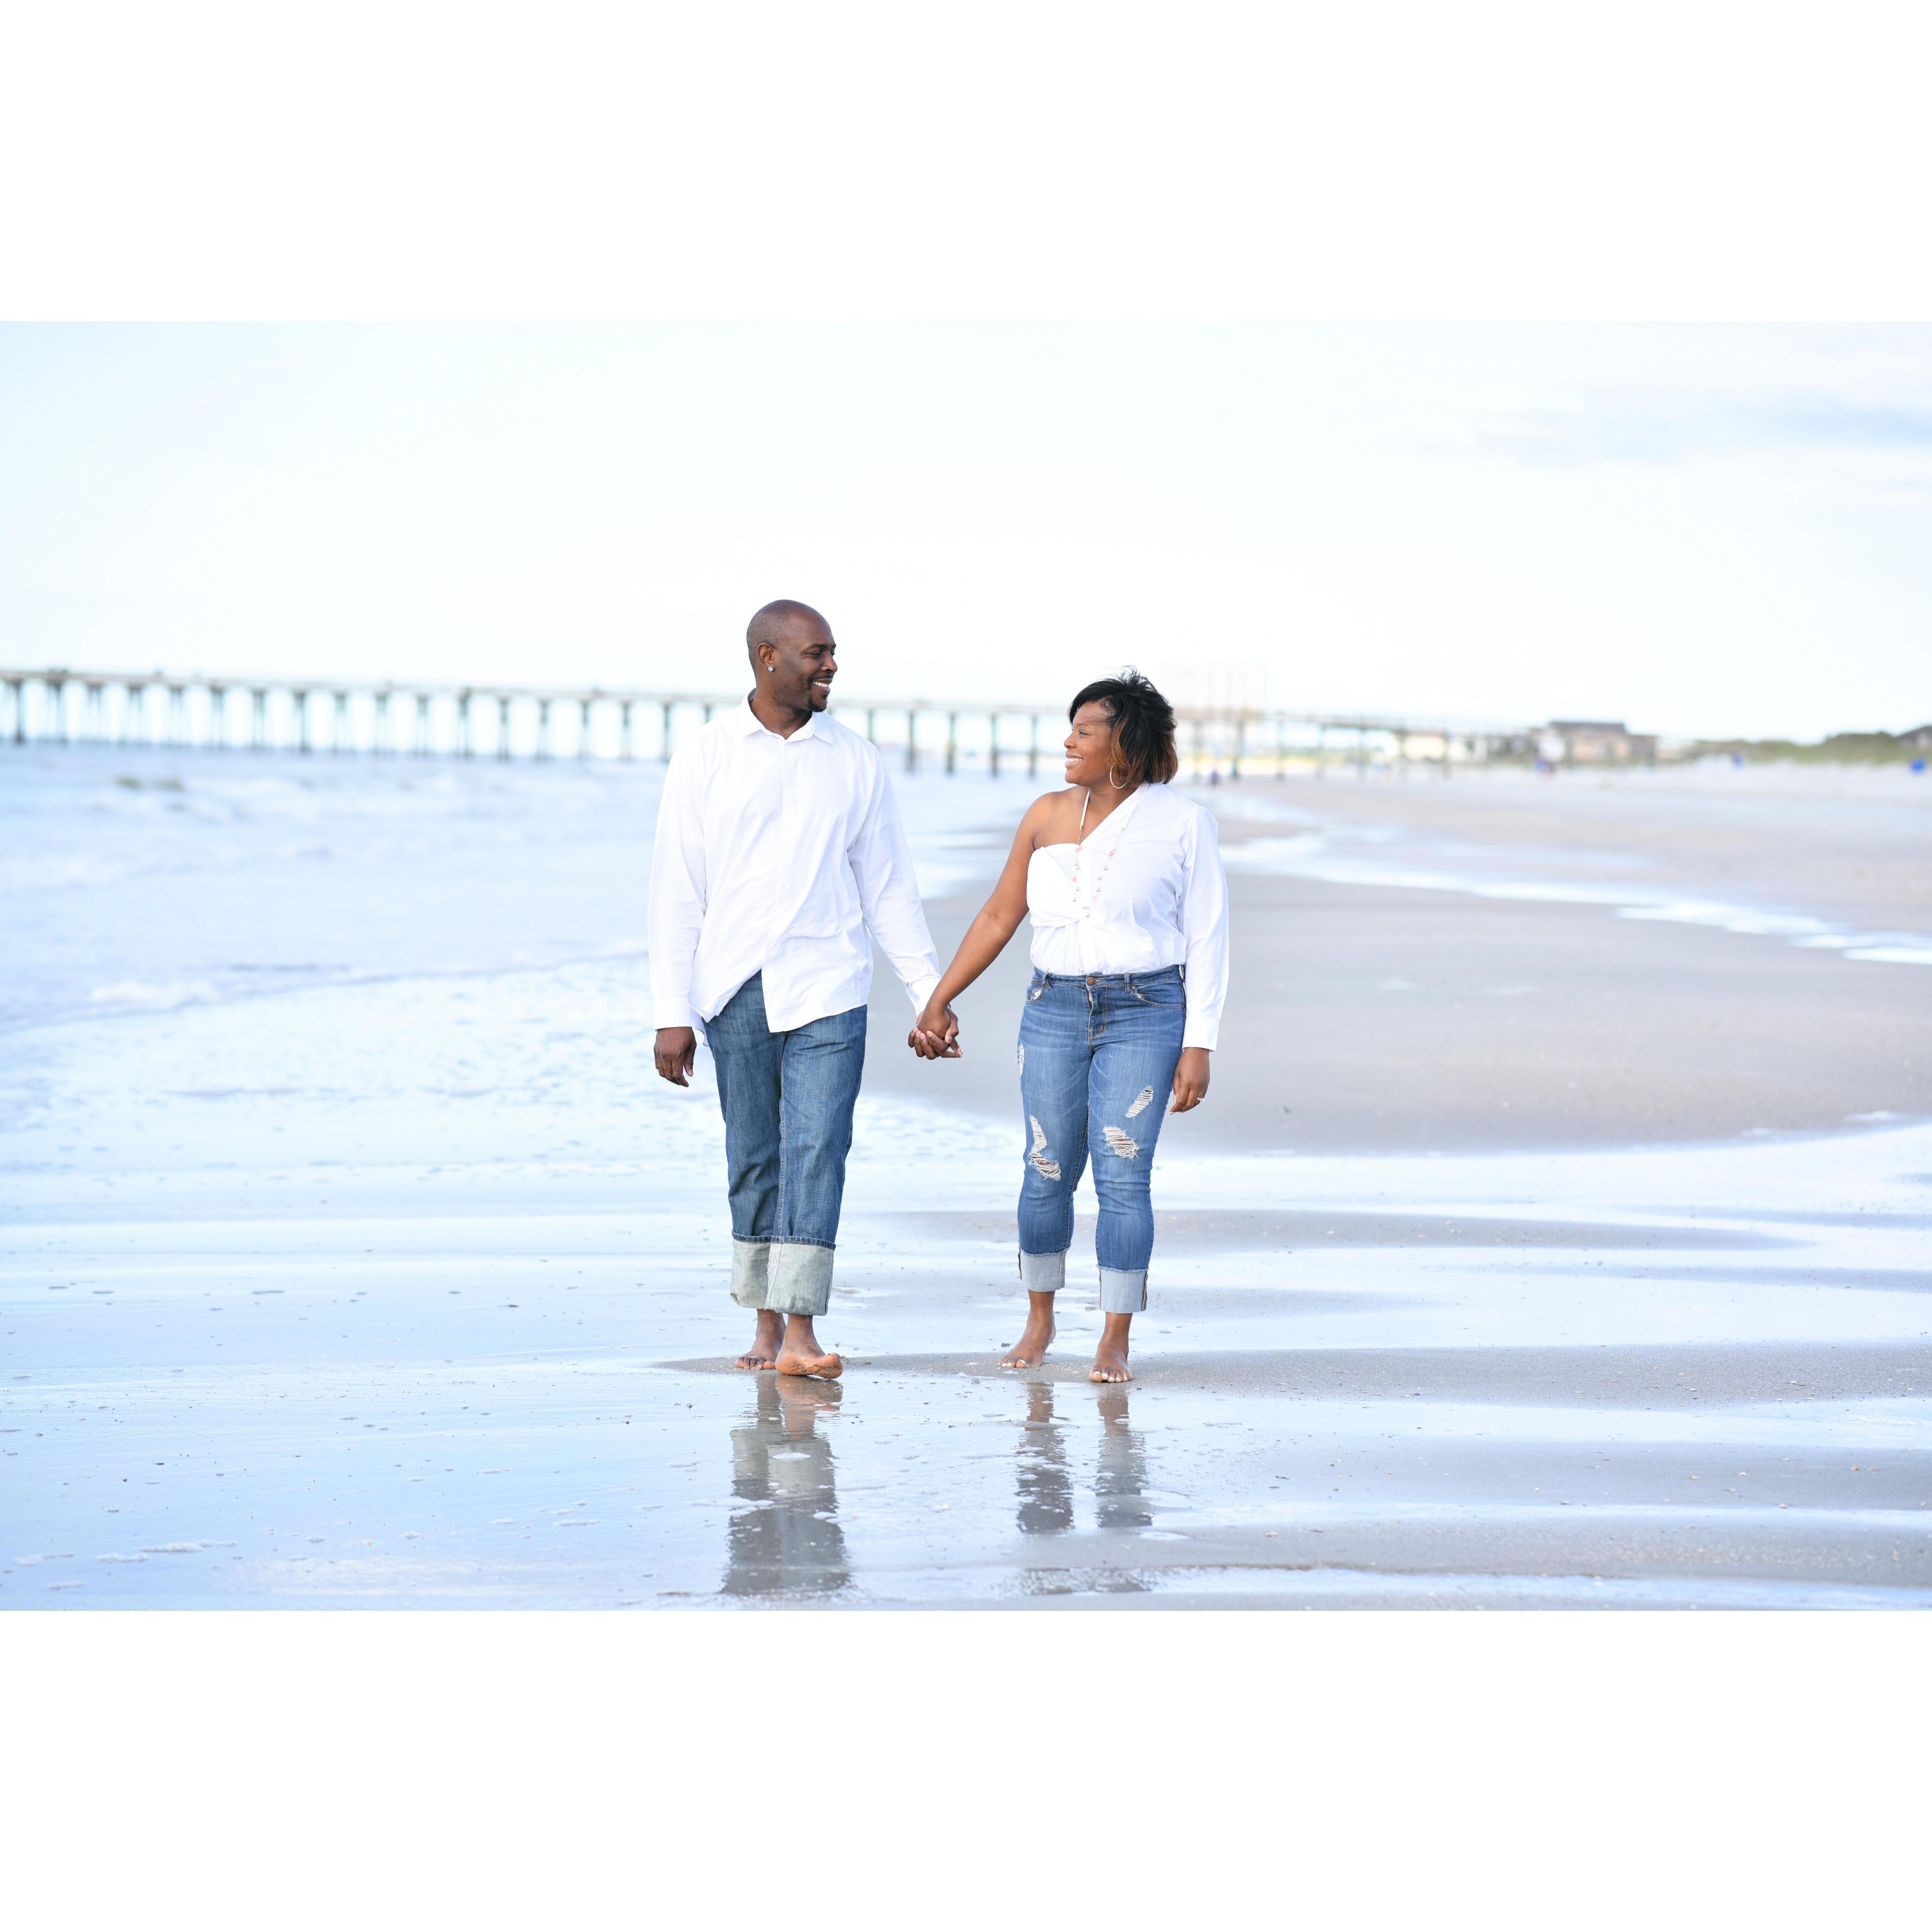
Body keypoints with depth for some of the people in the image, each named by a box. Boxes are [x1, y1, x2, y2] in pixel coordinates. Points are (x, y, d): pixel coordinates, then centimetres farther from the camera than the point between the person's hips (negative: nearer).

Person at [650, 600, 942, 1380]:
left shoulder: (855, 761, 6)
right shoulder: (705, 759, 2)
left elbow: (888, 887, 11)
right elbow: (676, 892, 1)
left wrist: (930, 995, 8)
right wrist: (673, 1014, -4)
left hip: (826, 992, 0)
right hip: (736, 992, 0)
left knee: (816, 1152, -10)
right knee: (754, 1161, 7)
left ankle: (800, 1331, -14)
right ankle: (766, 1322, 19)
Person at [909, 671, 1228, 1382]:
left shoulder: (1182, 823, -2)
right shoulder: (1048, 816, 7)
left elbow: (1207, 939, -1)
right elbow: (999, 916, 13)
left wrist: (1199, 1047, -7)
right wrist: (937, 1003, 11)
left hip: (1142, 1015, -3)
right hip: (1055, 1010, 3)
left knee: (1123, 1177, -9)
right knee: (1047, 1173, 5)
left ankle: (1115, 1343, -2)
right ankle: (1039, 1320, 25)